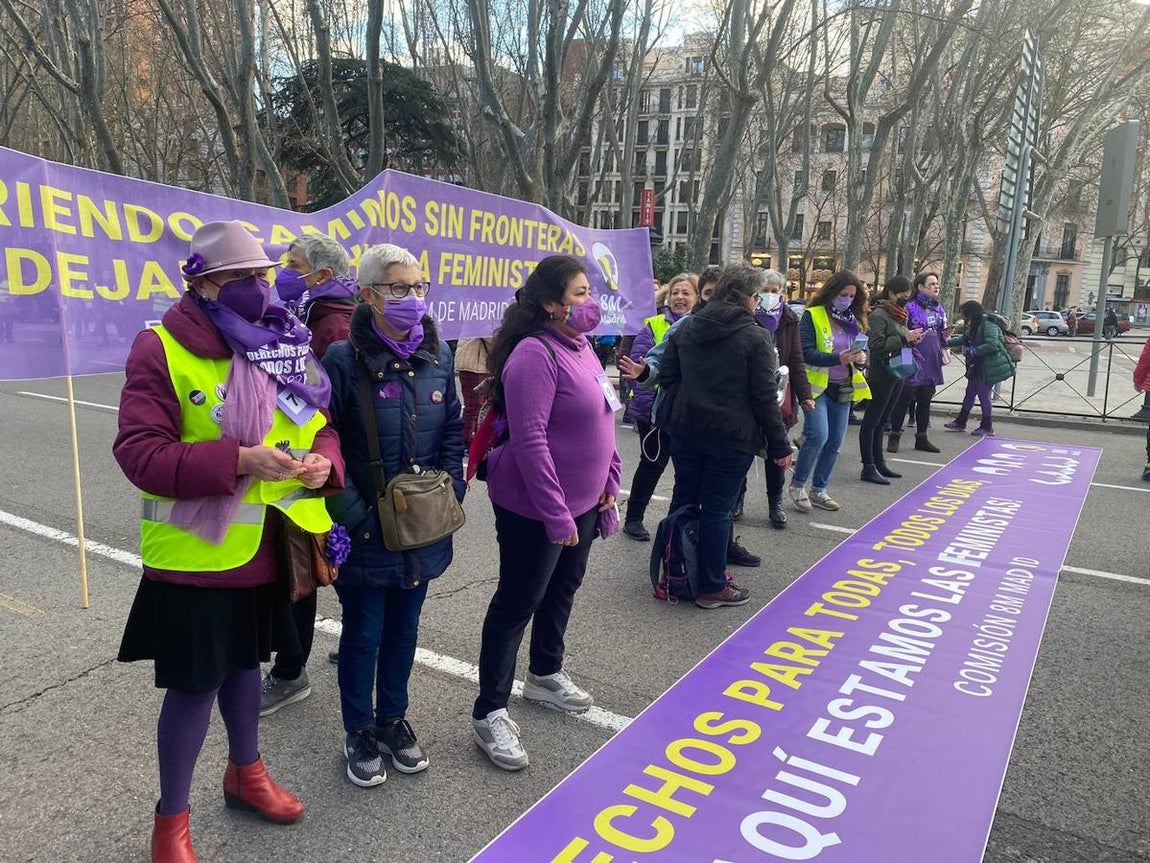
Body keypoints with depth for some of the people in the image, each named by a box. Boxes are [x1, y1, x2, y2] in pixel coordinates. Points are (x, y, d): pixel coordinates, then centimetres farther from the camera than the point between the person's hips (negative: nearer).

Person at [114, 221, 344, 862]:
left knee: (244, 660, 23)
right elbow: (140, 451, -19)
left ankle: (246, 772, 46)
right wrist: (238, 460, -29)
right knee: (195, 682, 6)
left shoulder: (286, 345, 4)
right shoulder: (162, 350, -14)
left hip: (268, 547, 6)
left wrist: (322, 459, -12)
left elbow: (320, 425, 10)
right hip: (197, 554, -5)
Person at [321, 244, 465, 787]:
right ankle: (359, 732, 34)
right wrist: (354, 516, -15)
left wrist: (450, 494, 0)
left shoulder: (438, 356, 1)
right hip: (367, 533, -4)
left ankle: (392, 719, 40)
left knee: (403, 628, 19)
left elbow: (453, 434, 8)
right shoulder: (344, 360, -14)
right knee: (363, 633, 12)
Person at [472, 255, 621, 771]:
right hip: (535, 509, -9)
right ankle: (489, 713, 14)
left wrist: (610, 480, 14)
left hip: (583, 501, 9)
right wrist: (555, 514, -25)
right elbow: (529, 439, -26)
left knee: (563, 589, 21)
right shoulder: (535, 353, -21)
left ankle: (545, 675, 42)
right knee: (518, 603, 0)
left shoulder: (580, 347, 8)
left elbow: (602, 420, 16)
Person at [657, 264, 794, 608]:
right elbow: (764, 397, -10)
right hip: (731, 436, -5)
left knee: (683, 500, 16)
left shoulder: (687, 327, 7)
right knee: (717, 510, 3)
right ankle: (712, 587, 15)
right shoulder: (754, 337, -9)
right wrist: (780, 445, -4)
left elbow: (666, 376, 9)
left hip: (685, 429, 5)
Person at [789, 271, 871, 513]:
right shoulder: (812, 315, -7)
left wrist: (861, 357, -10)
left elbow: (863, 347, 14)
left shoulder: (854, 319, 11)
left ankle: (818, 490, 23)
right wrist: (838, 359, -29)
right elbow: (806, 352, -16)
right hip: (817, 386, -6)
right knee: (818, 435, -18)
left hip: (843, 389, 6)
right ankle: (797, 484, 2)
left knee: (835, 443, 8)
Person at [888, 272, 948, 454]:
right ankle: (894, 436, 7)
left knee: (925, 401, 12)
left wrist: (945, 334, 3)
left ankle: (922, 438, 21)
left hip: (932, 363, 7)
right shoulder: (910, 307, -8)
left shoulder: (939, 309, 15)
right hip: (913, 362, -7)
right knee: (905, 399, -2)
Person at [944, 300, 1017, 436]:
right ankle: (960, 422, 25)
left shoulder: (989, 326, -19)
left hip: (989, 367, -9)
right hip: (977, 366, 9)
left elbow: (991, 345, -29)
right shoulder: (973, 327, 8)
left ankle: (987, 427, 9)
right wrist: (946, 342, 13)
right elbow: (963, 339, 21)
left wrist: (973, 351, -24)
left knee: (983, 394, -3)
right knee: (970, 393, 15)